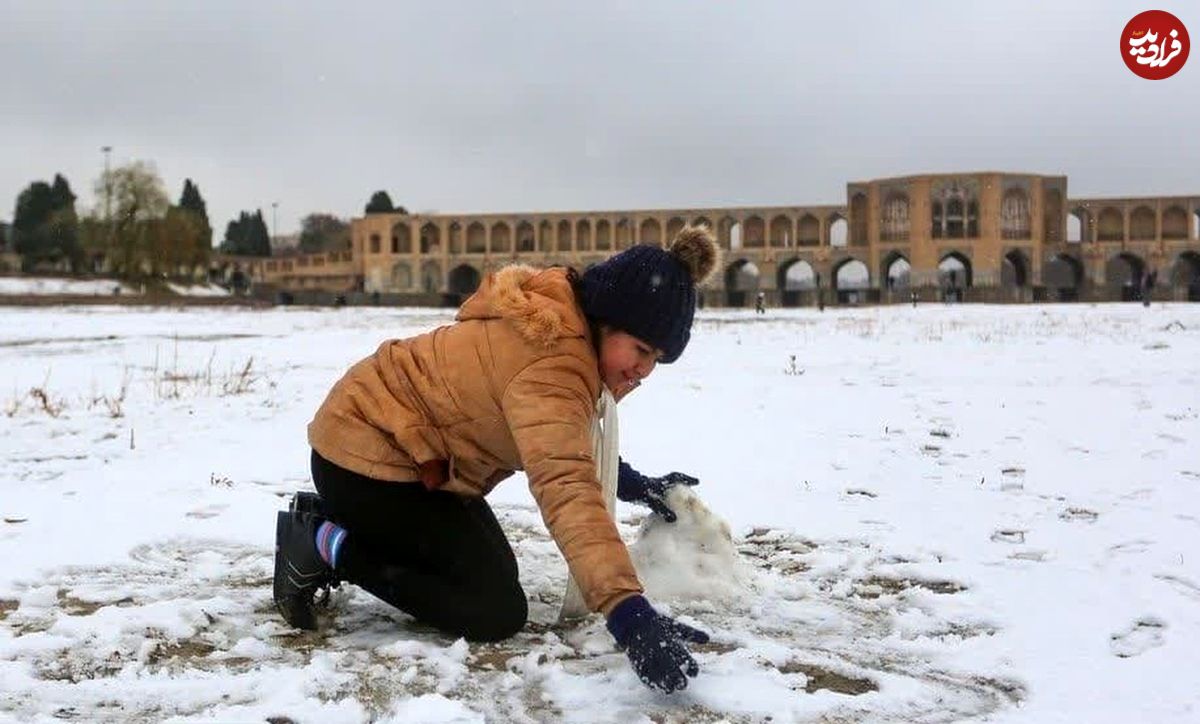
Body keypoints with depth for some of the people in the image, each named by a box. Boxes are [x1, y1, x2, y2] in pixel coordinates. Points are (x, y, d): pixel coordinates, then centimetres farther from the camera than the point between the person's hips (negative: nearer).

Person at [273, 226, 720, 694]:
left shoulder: (565, 331, 2)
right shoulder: (549, 367, -31)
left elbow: (568, 449, 15)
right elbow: (566, 489, -45)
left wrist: (634, 484, -1)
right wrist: (628, 611, -53)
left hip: (386, 445, 11)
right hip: (367, 456, -10)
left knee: (496, 571, 18)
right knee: (497, 611, -9)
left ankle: (333, 517, 18)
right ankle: (326, 545, -5)